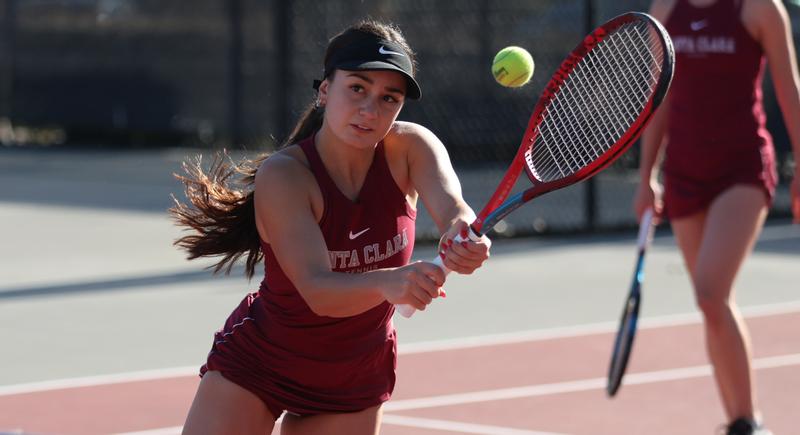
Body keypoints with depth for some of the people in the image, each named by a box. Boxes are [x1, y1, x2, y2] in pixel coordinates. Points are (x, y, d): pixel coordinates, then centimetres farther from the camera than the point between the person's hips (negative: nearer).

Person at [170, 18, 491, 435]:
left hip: (356, 382, 3)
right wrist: (387, 282, -57)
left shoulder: (410, 148, -16)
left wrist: (463, 235, -60)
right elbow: (318, 291, -36)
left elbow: (451, 207, -36)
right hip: (254, 365, -3)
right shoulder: (282, 175, -25)